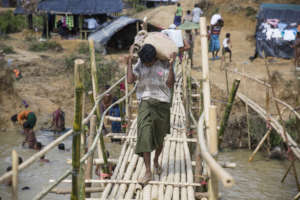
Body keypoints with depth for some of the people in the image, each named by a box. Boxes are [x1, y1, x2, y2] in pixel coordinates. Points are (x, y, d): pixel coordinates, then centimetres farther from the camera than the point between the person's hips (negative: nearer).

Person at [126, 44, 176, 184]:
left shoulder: (164, 64, -3)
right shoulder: (140, 64, 2)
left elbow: (170, 83, -12)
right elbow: (130, 80, -9)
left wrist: (171, 64, -19)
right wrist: (129, 62, -9)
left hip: (162, 103, 0)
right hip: (145, 103, 0)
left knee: (159, 138, 13)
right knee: (145, 136, -14)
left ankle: (156, 161, 43)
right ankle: (148, 172, -11)